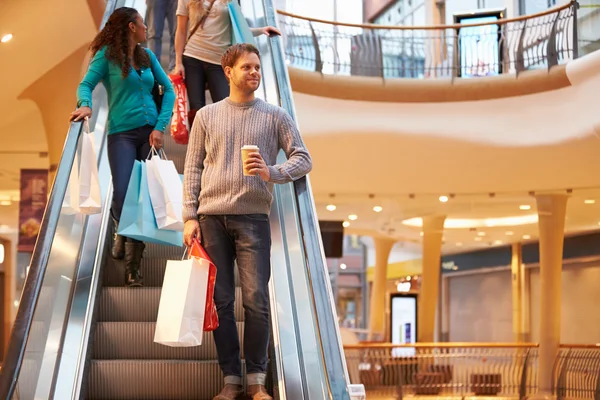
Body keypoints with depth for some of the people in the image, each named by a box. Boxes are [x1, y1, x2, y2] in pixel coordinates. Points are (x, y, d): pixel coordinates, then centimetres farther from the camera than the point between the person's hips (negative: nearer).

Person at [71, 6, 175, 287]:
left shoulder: (147, 55, 12)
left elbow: (168, 90, 10)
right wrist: (85, 104, -31)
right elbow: (86, 84, -8)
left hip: (150, 132, 4)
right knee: (122, 194, -15)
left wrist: (160, 126, -2)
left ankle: (133, 263, 6)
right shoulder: (108, 55, 0)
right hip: (122, 133, -4)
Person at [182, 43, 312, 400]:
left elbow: (303, 159, 3)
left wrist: (272, 173, -16)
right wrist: (190, 217, 0)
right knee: (220, 301, 3)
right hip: (212, 218, 1)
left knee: (256, 300, -5)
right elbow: (193, 169, 8)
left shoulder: (276, 116, 7)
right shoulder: (207, 116, 10)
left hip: (253, 217, -1)